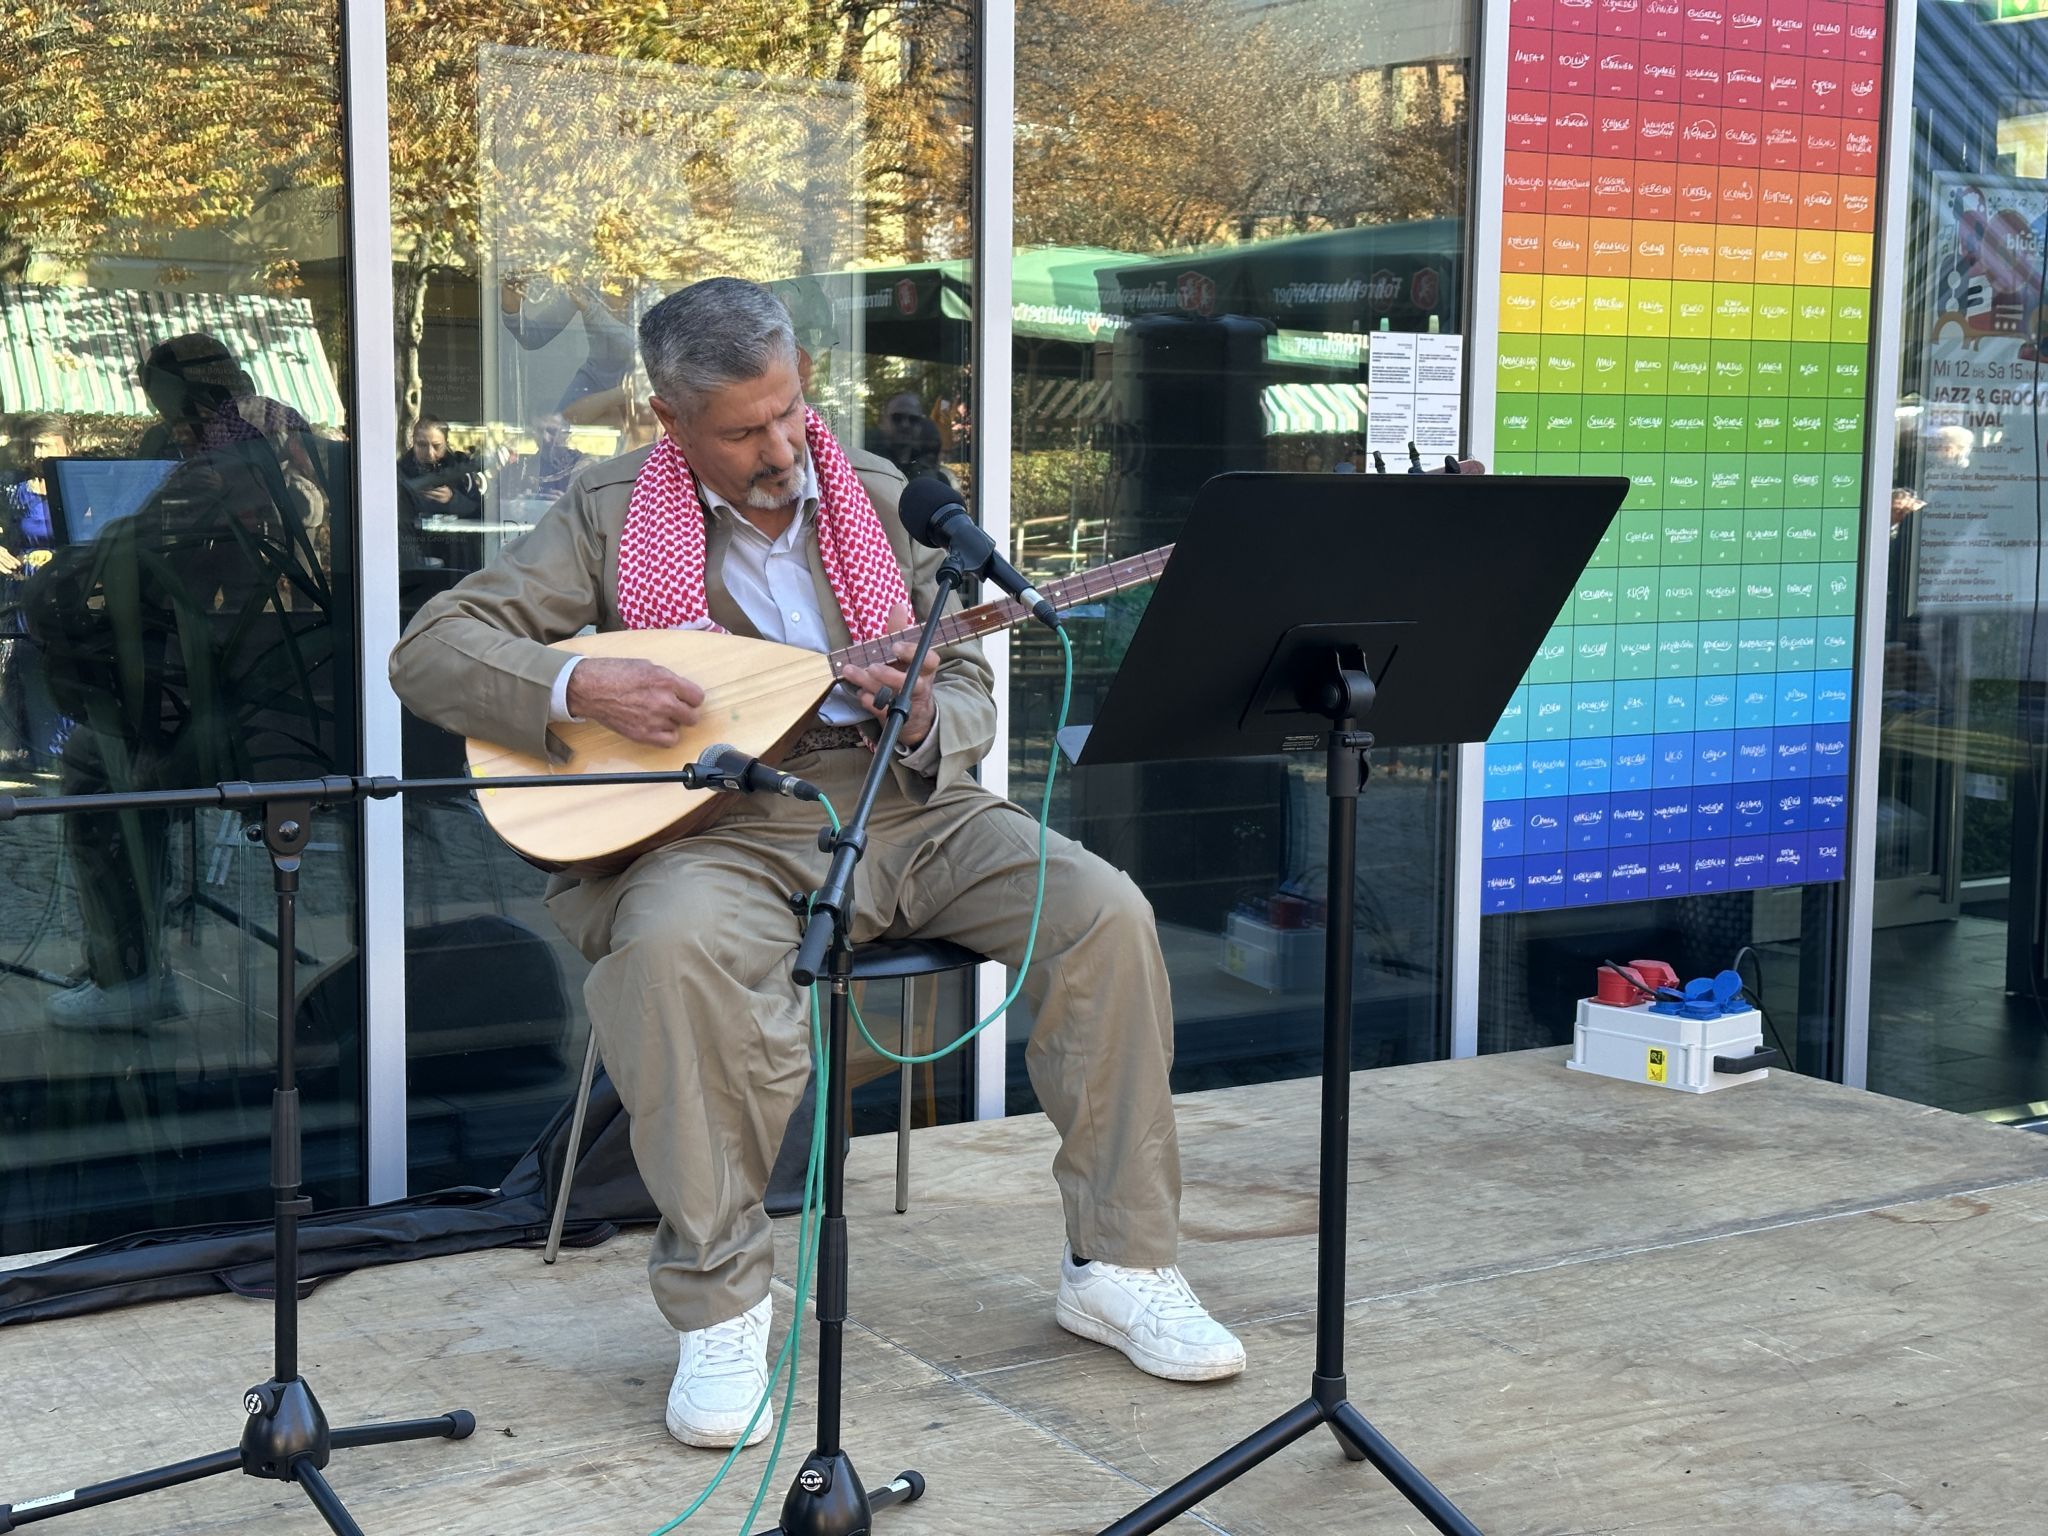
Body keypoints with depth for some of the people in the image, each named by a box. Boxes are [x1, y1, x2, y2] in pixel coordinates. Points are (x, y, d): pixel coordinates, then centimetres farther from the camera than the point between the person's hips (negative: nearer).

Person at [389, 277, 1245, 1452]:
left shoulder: (883, 496, 11)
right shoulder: (610, 515, 4)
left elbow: (972, 693, 12)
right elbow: (432, 651, -1)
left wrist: (930, 723, -13)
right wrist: (578, 687, -19)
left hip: (901, 808, 3)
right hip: (714, 824, -3)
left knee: (1105, 912, -20)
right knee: (673, 947, -38)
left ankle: (1120, 1265, -6)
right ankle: (721, 1309, -22)